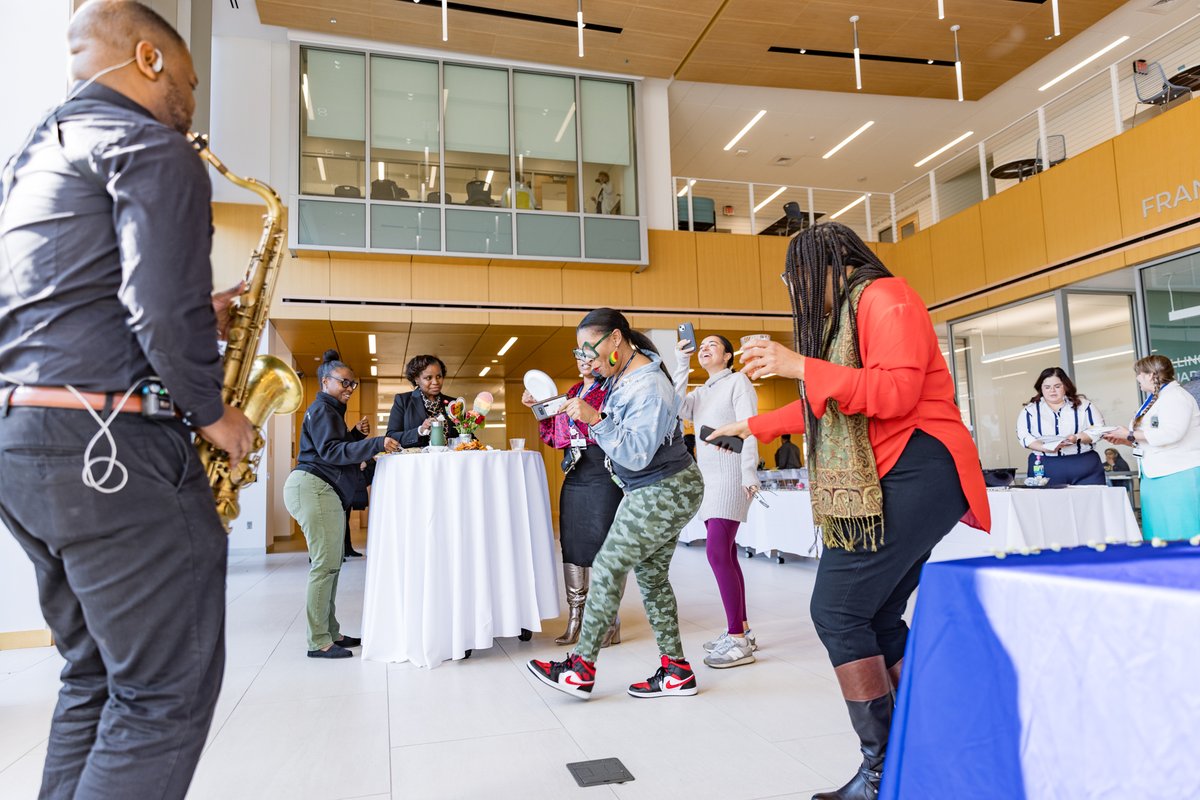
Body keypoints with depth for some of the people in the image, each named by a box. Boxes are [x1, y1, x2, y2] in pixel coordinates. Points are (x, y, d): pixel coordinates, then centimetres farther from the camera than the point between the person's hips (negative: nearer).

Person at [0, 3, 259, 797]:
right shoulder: (149, 147, -7)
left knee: (98, 675, 20)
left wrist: (199, 321, 16)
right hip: (110, 448, -10)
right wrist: (214, 411, -7)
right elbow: (164, 309, -21)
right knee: (168, 692, 0)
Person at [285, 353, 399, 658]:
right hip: (313, 487, -10)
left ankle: (330, 633, 12)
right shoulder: (322, 409, -5)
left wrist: (355, 434, 10)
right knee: (325, 564, -12)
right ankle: (318, 642, -9)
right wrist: (376, 444, -26)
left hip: (324, 492, 10)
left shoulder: (332, 411, 26)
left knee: (329, 564, 8)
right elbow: (330, 451, -17)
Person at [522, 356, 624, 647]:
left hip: (604, 476, -7)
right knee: (571, 544, 7)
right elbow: (556, 437, 20)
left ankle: (609, 622, 6)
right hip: (574, 477, 7)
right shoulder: (572, 392, 20)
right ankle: (575, 619, 16)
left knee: (604, 545, -5)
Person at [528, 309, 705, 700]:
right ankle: (676, 669, 19)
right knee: (652, 575, 11)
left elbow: (636, 455, -28)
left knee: (608, 568, -6)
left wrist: (596, 420, -34)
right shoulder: (622, 375, 4)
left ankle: (581, 668, 4)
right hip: (656, 491, 10)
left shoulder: (648, 388, -24)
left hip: (663, 494, -10)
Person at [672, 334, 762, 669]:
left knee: (717, 552, -17)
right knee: (725, 554, 9)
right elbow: (677, 409, 1)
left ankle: (738, 640, -13)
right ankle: (741, 630, 17)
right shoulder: (701, 393, 20)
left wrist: (749, 474, -21)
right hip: (708, 478, 8)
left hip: (731, 475, -8)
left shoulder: (737, 381, 0)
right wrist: (681, 365, 2)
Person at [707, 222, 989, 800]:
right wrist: (753, 426, 38)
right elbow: (821, 409, 33)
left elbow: (897, 391, -19)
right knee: (876, 619, 7)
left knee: (839, 611, -13)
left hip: (914, 472, -10)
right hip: (886, 481, 10)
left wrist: (799, 366, -21)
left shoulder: (884, 296, -5)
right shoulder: (845, 314, 24)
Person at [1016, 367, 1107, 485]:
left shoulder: (1083, 404, 9)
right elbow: (1023, 435, -2)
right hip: (1044, 469, -1)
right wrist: (1045, 448, -19)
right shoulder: (1030, 409, 7)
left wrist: (1077, 438, -17)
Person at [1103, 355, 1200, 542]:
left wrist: (1131, 435, -16)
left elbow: (1170, 433, -24)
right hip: (1157, 475, 9)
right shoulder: (1154, 399, 19)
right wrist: (1125, 441, 9)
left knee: (1179, 534, -9)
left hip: (1179, 475, -9)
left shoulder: (1175, 396, -10)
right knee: (1159, 533, 6)